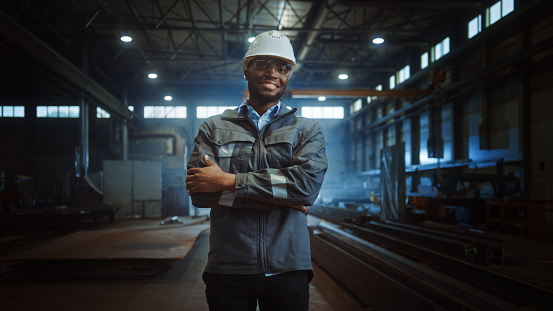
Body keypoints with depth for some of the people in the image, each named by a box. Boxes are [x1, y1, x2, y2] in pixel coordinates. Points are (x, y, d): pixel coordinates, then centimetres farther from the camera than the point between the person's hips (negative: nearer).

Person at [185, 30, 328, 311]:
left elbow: (308, 183, -13)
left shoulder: (308, 131, 6)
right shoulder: (213, 129, 7)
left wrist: (228, 181, -15)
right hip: (227, 269, 1)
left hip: (287, 268, 0)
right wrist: (281, 196, -12)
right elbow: (199, 192, -8)